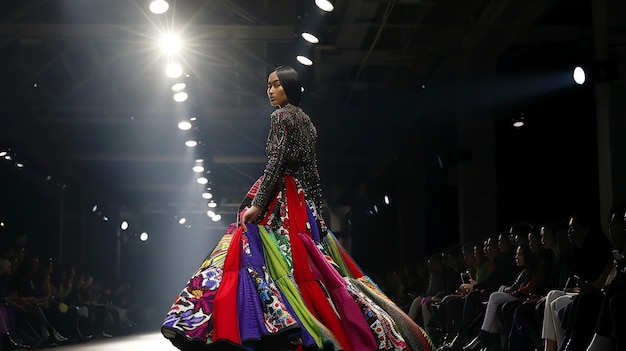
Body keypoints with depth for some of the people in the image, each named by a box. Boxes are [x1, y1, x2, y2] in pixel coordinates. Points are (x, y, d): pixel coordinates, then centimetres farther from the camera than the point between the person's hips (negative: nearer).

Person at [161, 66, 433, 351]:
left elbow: (276, 162, -17)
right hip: (303, 200, 9)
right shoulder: (305, 120, 19)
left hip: (279, 198, -9)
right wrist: (316, 211, 19)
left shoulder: (281, 116, -6)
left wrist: (258, 204, -21)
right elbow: (311, 171, 18)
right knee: (306, 262, 6)